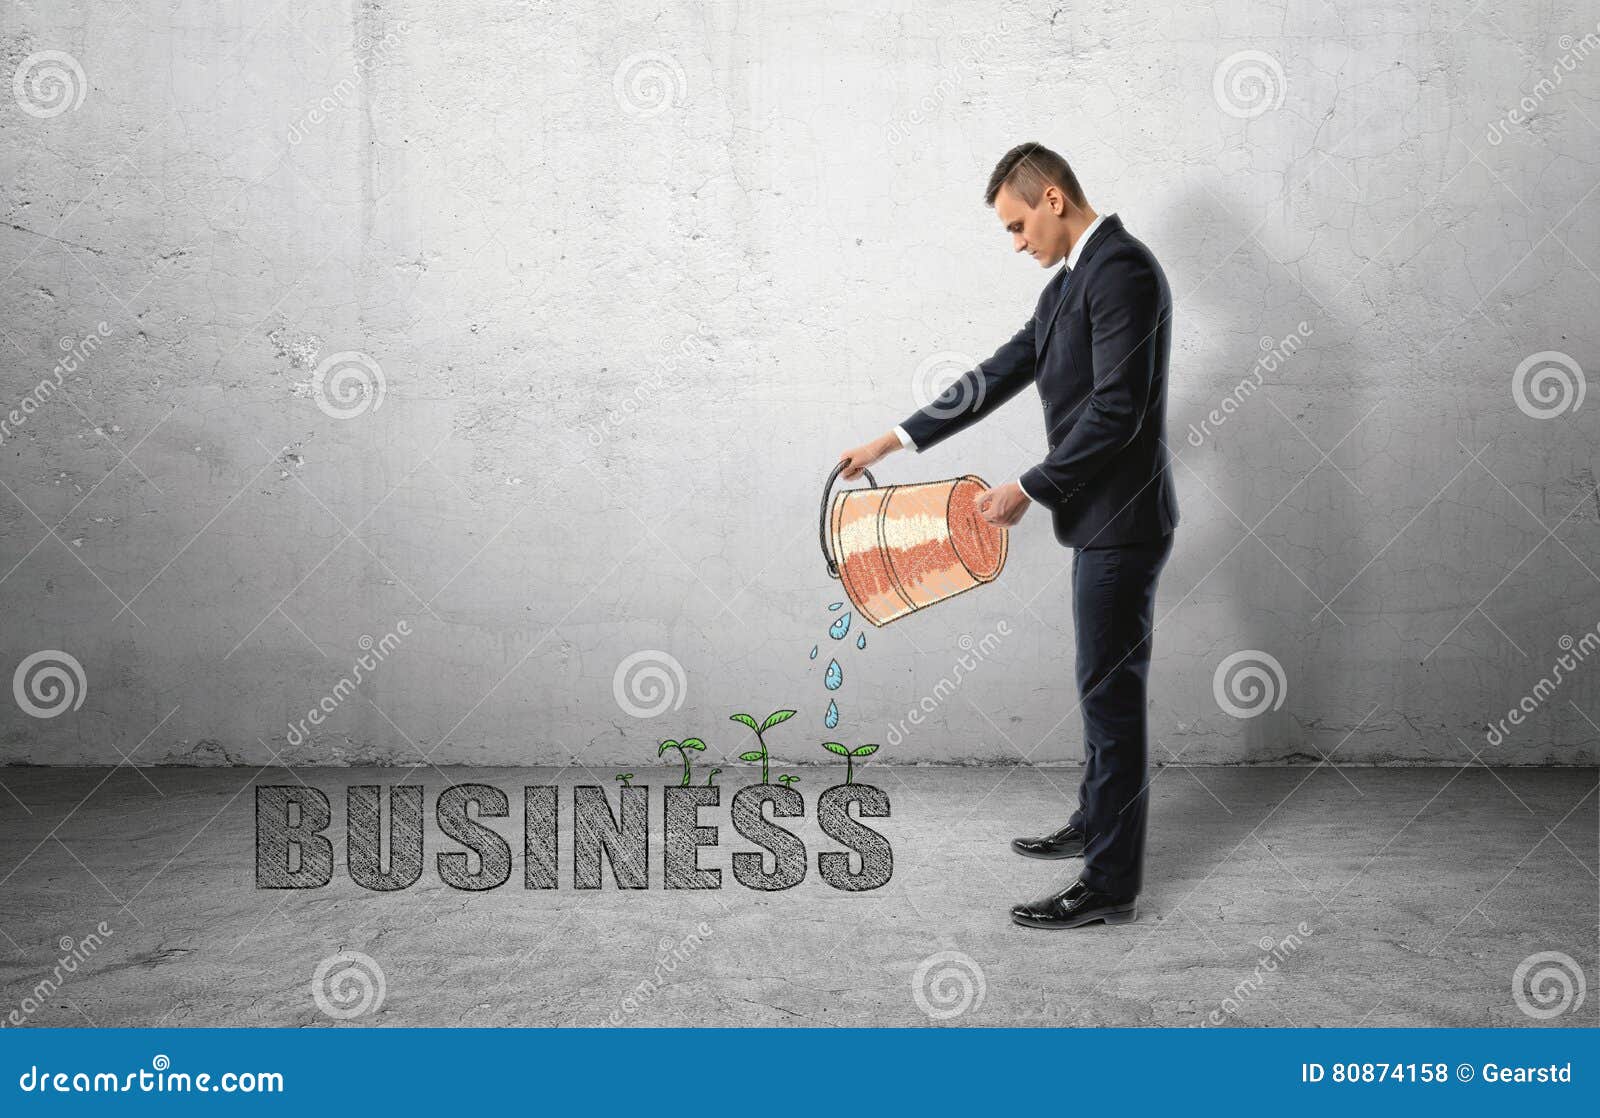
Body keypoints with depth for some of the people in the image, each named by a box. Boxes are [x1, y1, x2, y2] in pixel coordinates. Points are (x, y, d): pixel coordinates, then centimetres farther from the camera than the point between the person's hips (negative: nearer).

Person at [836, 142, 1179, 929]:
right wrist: (895, 440, 16)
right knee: (1103, 685, 20)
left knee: (1111, 690, -4)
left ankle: (1111, 884, 4)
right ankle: (1096, 822, 36)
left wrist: (1028, 492, -19)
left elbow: (1117, 409, -23)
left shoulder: (1122, 270, -17)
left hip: (1122, 521, -10)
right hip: (1101, 519, 10)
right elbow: (1003, 372, 18)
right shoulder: (1072, 281, 15)